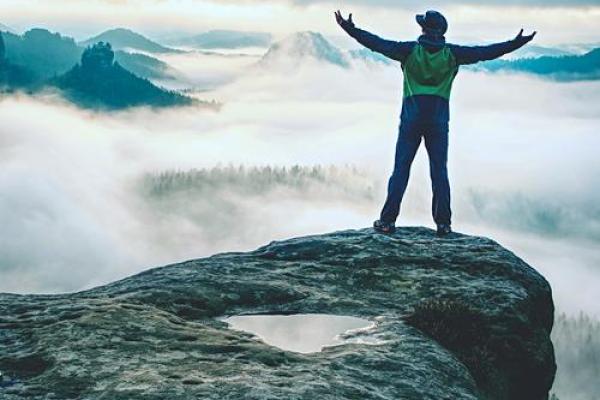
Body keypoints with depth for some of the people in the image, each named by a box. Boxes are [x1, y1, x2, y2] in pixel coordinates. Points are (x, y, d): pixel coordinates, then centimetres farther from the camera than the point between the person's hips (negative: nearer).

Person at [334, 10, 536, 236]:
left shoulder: (411, 50, -1)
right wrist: (516, 44, 10)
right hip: (439, 119, 1)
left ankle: (388, 220, 0)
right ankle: (443, 224, 4)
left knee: (400, 169, 2)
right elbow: (485, 52, 4)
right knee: (439, 171, 6)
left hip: (412, 116, -1)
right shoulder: (452, 54, 2)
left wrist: (350, 29, 1)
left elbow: (379, 44, -3)